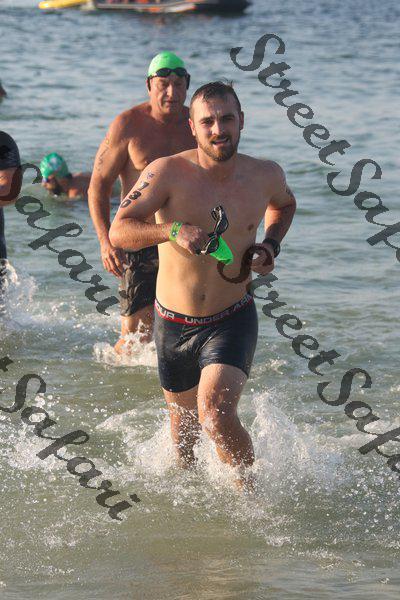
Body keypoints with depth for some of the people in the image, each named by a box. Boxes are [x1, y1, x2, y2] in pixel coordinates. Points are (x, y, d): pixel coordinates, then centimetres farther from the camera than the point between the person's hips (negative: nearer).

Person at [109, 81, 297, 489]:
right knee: (183, 422, 20)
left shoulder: (265, 176, -4)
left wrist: (270, 245, 2)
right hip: (174, 324, 1)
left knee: (216, 418, -23)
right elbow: (118, 230, -19)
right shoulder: (168, 173, -14)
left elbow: (284, 204, 21)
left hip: (232, 322, -1)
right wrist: (173, 231, -36)